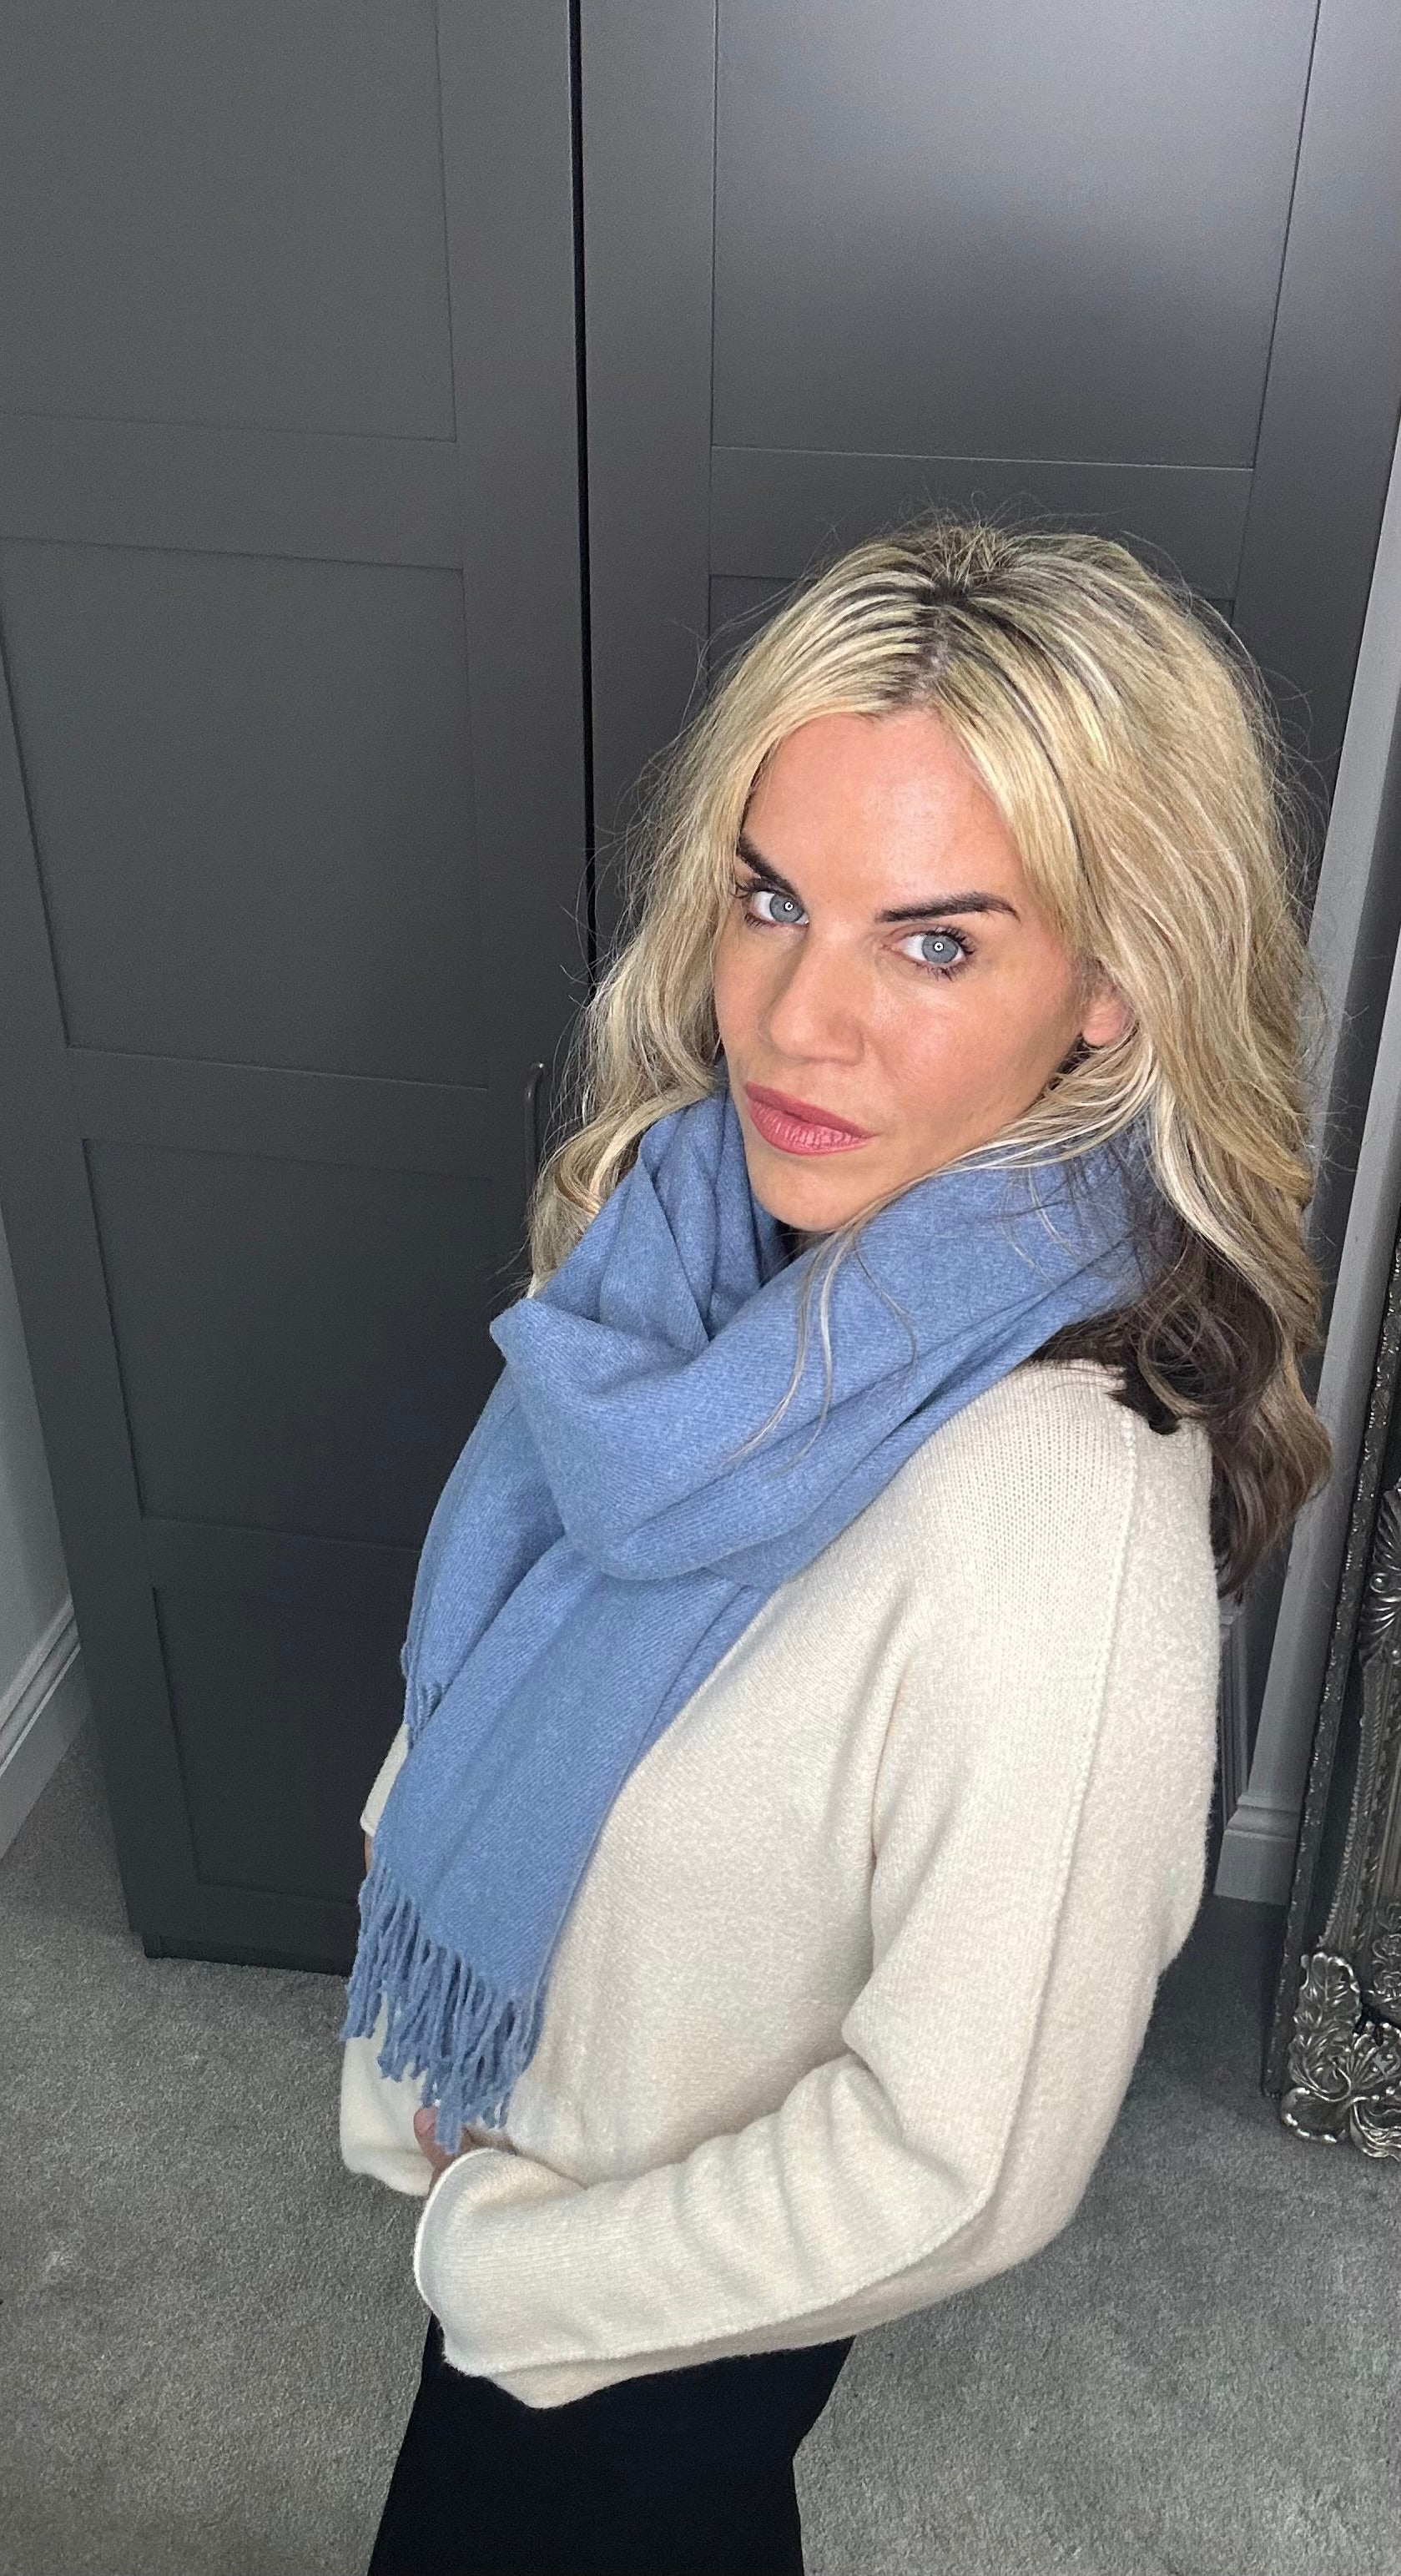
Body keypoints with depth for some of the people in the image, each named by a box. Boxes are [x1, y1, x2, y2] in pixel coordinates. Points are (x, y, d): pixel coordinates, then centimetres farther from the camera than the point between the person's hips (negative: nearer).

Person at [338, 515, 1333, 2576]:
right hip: (523, 2123, 6)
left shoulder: (1058, 1521, -40)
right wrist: (416, 2046, 3)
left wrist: (501, 2264, -15)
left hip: (688, 2285, -5)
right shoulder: (704, 1215, -18)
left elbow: (966, 2165, -29)